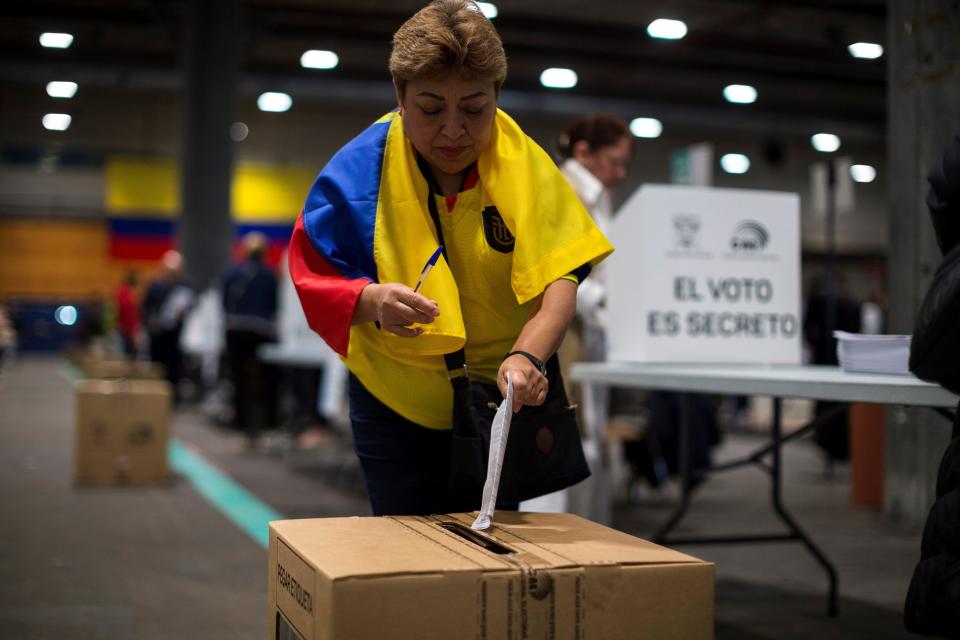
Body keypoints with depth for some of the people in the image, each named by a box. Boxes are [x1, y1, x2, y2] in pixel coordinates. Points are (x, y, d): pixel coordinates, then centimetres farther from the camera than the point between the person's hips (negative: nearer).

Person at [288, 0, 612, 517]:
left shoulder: (525, 164, -14)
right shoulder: (358, 171, -15)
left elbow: (558, 280, -22)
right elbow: (314, 281, -10)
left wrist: (527, 356, -40)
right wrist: (371, 300, -32)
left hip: (500, 397, 1)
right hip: (396, 402, -1)